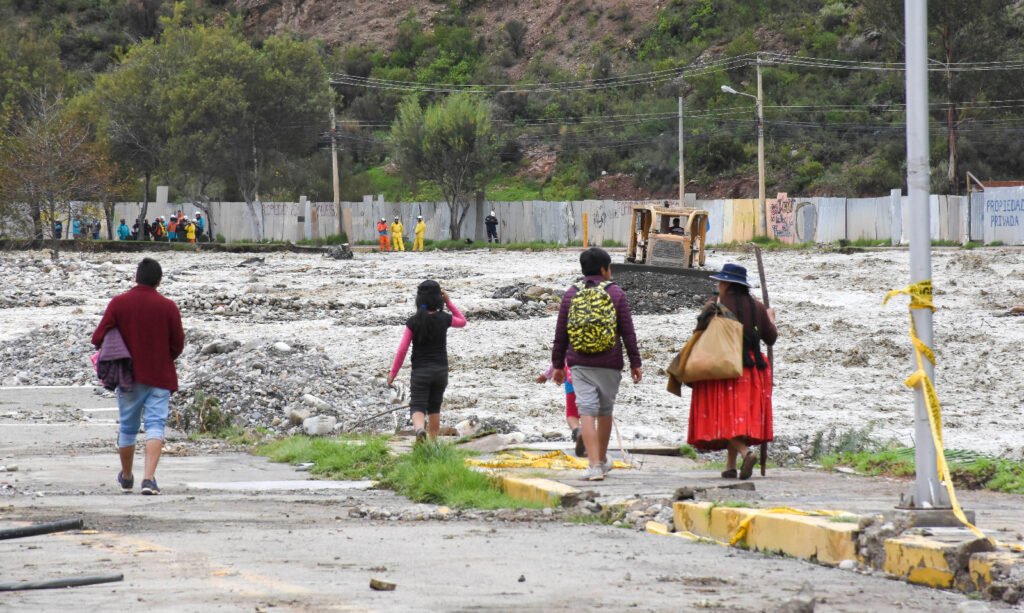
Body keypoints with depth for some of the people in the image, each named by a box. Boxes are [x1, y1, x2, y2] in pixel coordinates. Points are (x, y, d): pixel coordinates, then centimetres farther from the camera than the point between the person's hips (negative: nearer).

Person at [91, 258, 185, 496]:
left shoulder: (118, 303, -4)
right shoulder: (168, 307, -6)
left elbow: (98, 338, -6)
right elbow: (178, 345, -2)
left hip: (128, 376, 2)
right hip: (159, 377, -2)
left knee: (127, 427, 16)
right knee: (155, 425, -4)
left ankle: (126, 477, 31)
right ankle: (149, 477, -20)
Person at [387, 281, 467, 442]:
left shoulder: (413, 322, -10)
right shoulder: (444, 319, -5)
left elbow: (402, 349, -10)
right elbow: (462, 322, 17)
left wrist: (393, 372, -1)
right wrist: (449, 302, 12)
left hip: (420, 371, -2)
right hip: (441, 370, 2)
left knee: (417, 407, -5)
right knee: (434, 408, 19)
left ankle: (419, 429, -36)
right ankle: (433, 442, 25)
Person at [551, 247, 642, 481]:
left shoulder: (571, 294, 4)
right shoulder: (615, 293, 0)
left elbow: (560, 333, 6)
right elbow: (628, 332, -1)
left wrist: (558, 364, 14)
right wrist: (635, 363, 5)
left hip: (580, 364, 0)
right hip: (609, 365, 0)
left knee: (587, 411, -4)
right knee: (605, 411, 15)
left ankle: (594, 465, -15)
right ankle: (602, 460, 30)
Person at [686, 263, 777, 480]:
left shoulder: (714, 305, -7)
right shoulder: (756, 307, 6)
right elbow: (771, 338, 13)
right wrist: (771, 319, 31)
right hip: (751, 369, 4)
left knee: (725, 416, -5)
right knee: (741, 416, 12)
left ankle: (745, 451, -28)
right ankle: (730, 466, 11)